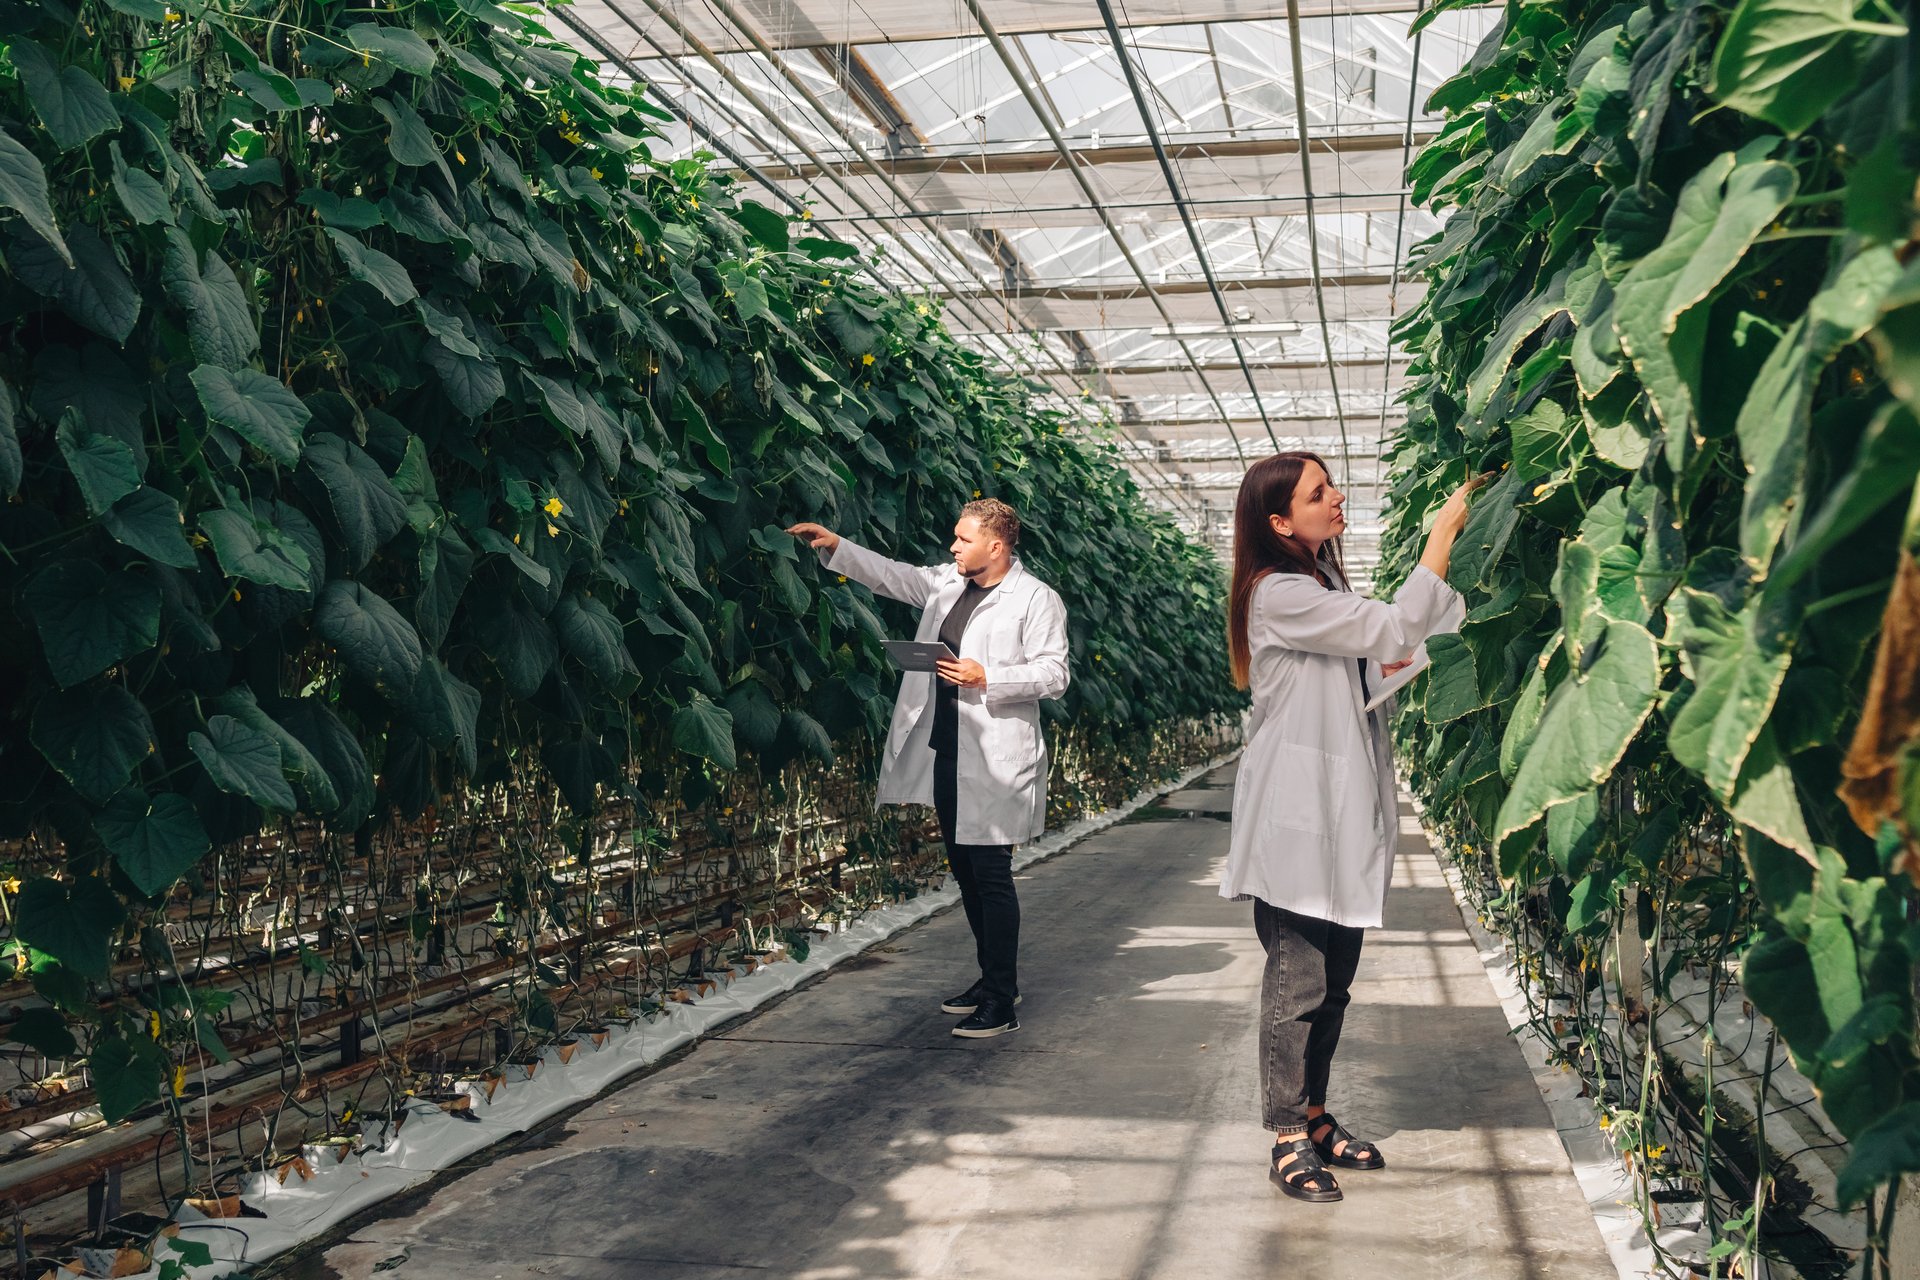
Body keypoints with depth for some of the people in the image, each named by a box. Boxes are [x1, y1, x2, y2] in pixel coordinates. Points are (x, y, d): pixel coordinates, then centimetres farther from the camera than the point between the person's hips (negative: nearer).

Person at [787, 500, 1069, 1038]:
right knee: (965, 871, 15)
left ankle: (1001, 1003, 0)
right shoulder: (946, 583, 14)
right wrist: (836, 547, 13)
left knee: (991, 874, -7)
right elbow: (891, 575, 21)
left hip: (994, 761, -8)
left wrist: (986, 679, -19)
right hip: (946, 752, 8)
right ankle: (993, 976, 29)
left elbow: (1053, 675, -12)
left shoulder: (1037, 599, -7)